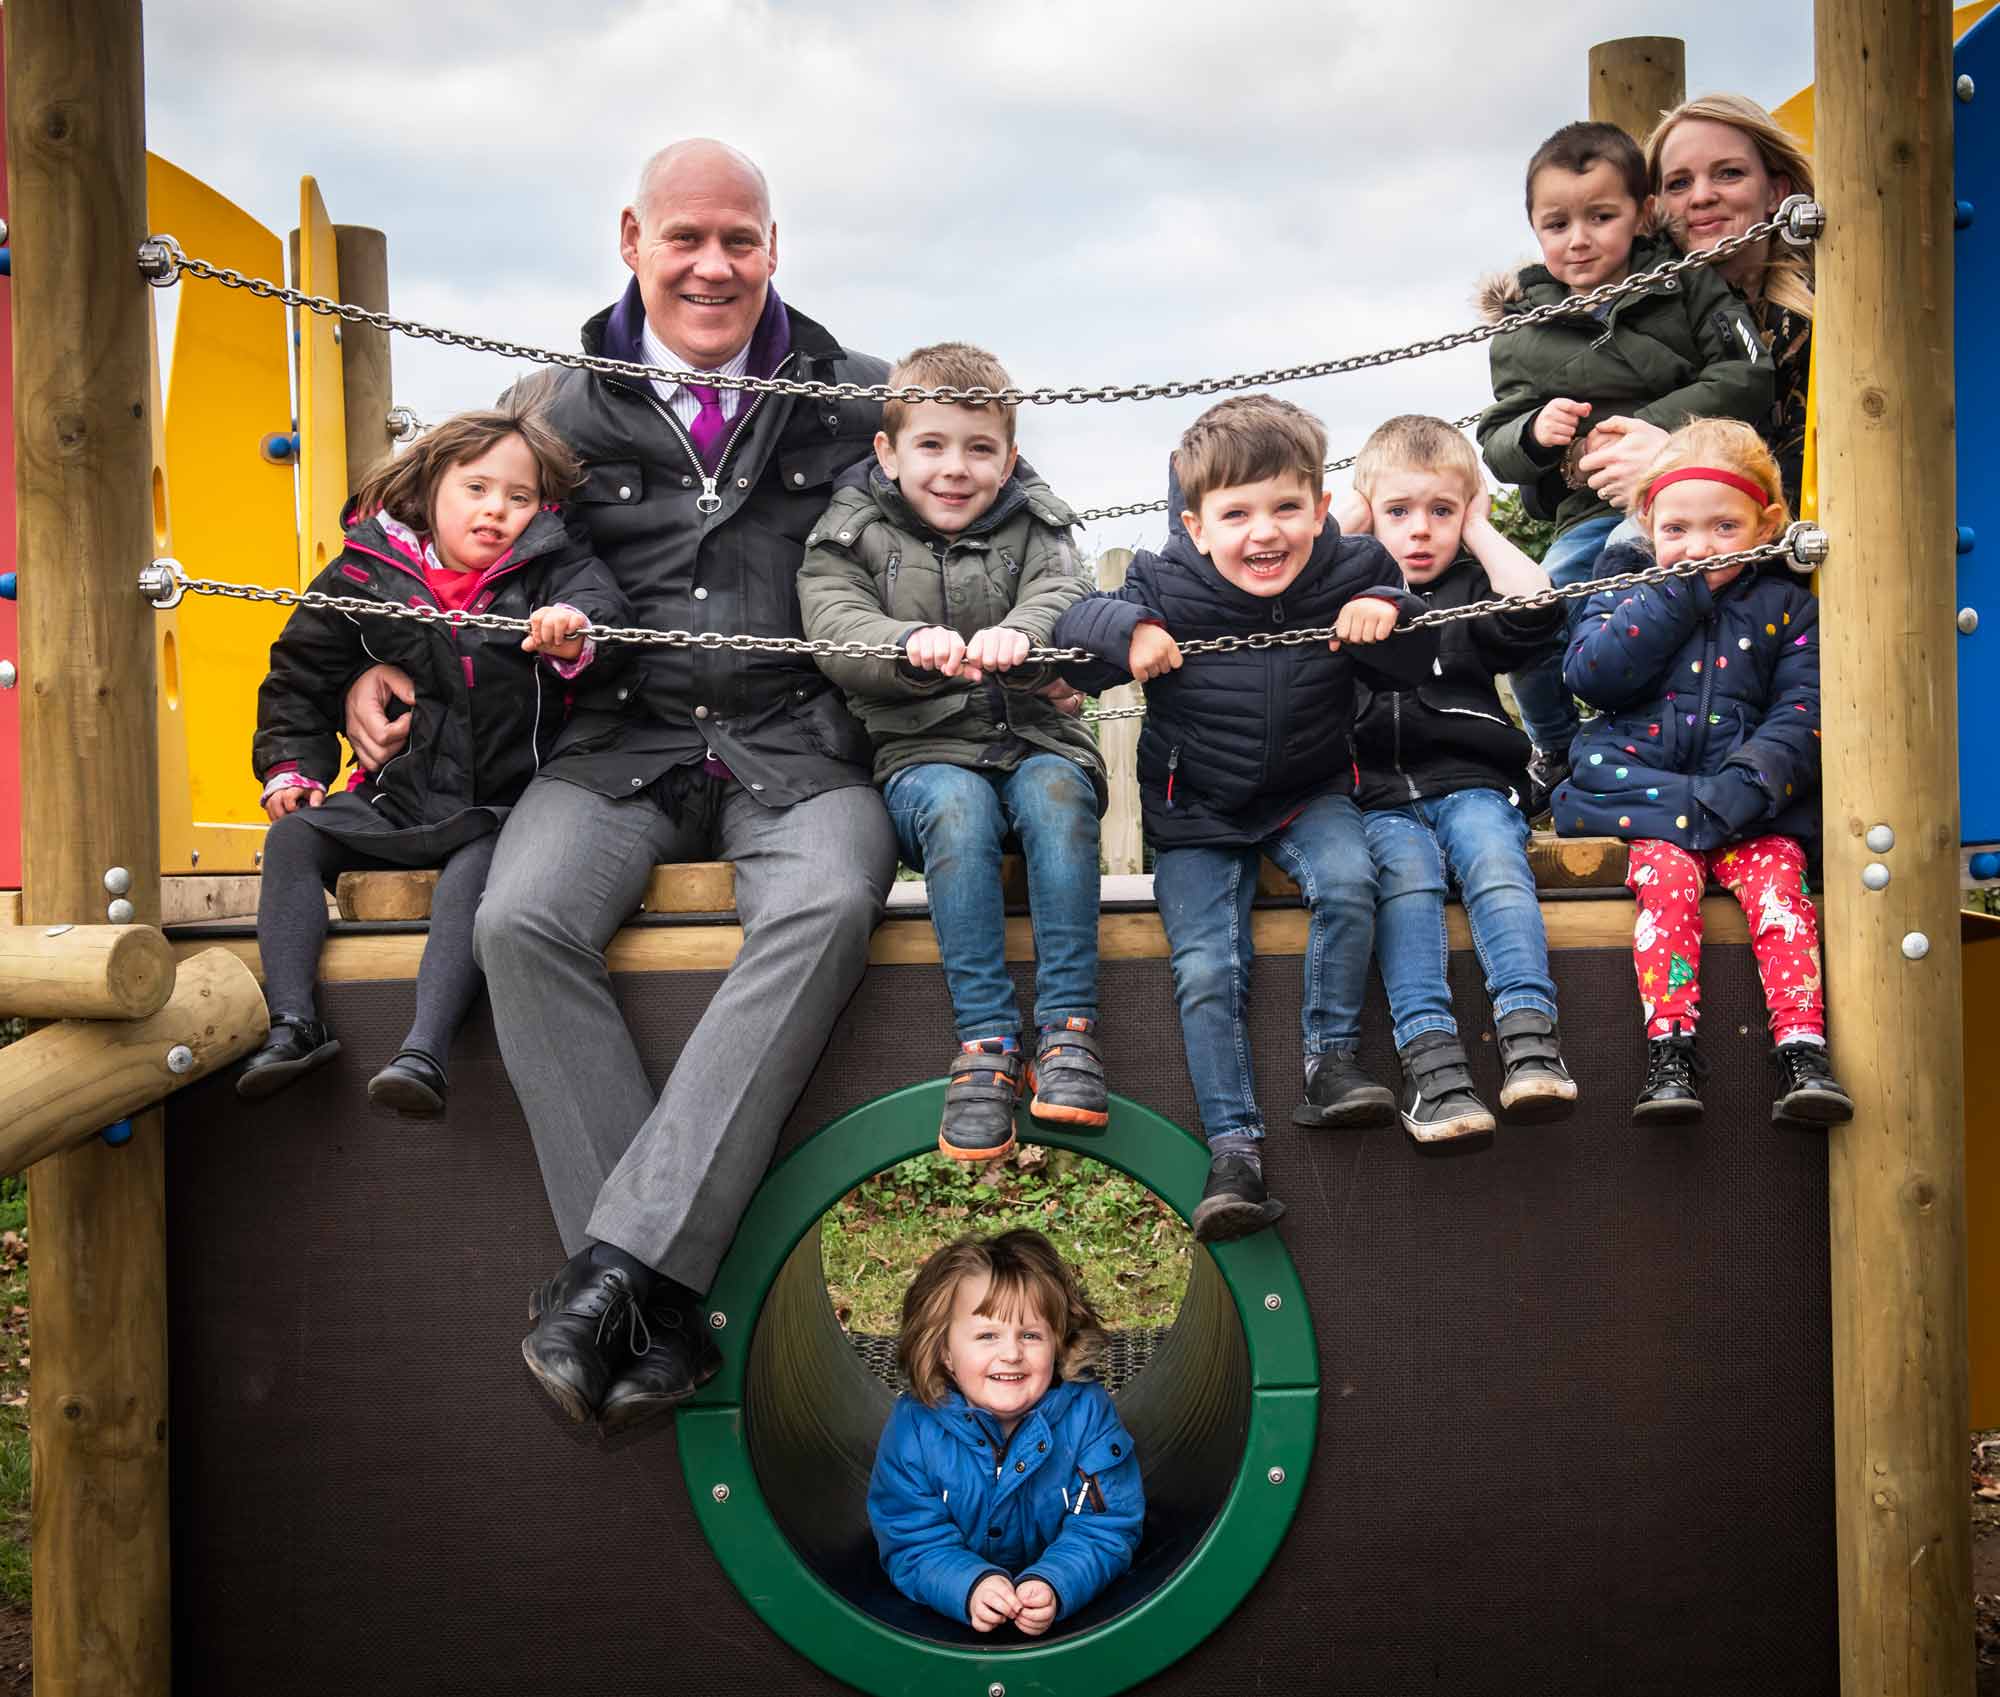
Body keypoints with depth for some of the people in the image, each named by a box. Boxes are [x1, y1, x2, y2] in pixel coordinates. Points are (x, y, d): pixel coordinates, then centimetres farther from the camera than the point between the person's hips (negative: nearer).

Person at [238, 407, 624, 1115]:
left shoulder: (551, 568, -2)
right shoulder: (363, 576, 4)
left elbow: (596, 600, -24)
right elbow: (301, 674, 14)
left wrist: (574, 634, -48)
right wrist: (293, 766, 3)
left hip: (502, 804, -4)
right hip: (395, 798, 4)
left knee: (477, 864, -32)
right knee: (293, 837, -13)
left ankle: (425, 1049, -40)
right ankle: (293, 1022, -19)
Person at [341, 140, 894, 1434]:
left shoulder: (856, 401, 12)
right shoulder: (561, 410, 14)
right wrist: (375, 659, 3)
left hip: (796, 750, -1)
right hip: (622, 747, 1)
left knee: (826, 909, -35)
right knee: (522, 919, -30)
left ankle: (613, 1267, -36)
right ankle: (659, 1311, -26)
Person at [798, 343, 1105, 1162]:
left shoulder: (1033, 527, 10)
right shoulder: (849, 537, 7)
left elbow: (1066, 598, -10)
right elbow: (837, 631, -11)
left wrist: (1018, 633, -35)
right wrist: (912, 645, -34)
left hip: (1035, 737, 1)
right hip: (922, 752, -1)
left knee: (1055, 791, -32)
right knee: (956, 805, -34)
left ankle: (1068, 1029, -31)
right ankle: (985, 1040, -33)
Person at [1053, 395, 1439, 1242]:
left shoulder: (1349, 572, -11)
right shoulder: (1165, 589, -15)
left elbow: (1417, 667, -2)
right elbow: (1068, 637, -10)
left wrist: (1391, 616, -25)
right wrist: (1125, 633, -31)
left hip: (1310, 792, 1)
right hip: (1196, 813, 0)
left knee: (1347, 884, -30)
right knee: (1205, 971, -13)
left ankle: (1331, 1062, -13)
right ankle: (1234, 1149, -8)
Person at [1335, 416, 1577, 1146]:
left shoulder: (1473, 589, 16)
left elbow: (1535, 612, -5)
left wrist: (1483, 534, 7)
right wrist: (1343, 523, 9)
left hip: (1469, 784, 1)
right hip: (1375, 797, 0)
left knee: (1494, 856, -30)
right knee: (1406, 868, -30)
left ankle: (1529, 1036, -43)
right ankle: (1429, 1058, -42)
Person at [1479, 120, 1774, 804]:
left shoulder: (1687, 286, 9)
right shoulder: (1523, 332, 13)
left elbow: (1748, 379, -2)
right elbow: (1497, 446, 12)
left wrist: (1649, 426, -13)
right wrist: (1532, 433, -12)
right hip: (1595, 511, 2)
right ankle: (1558, 752, 12)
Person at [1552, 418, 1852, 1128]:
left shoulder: (1788, 606, 11)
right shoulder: (1629, 593, 13)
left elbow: (1800, 716, 0)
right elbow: (1589, 674, -6)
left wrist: (1737, 791, -17)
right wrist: (1677, 596, -9)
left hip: (1748, 799, 0)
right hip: (1643, 788, 0)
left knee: (1776, 876, -24)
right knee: (1666, 876, -26)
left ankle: (1803, 1055, -28)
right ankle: (1670, 1057, -29)